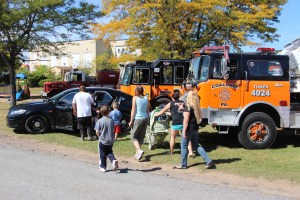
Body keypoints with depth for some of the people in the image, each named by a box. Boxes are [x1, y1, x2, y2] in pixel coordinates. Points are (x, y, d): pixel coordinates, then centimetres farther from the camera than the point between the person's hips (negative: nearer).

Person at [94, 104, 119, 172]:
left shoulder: (99, 121, -12)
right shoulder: (111, 120, -5)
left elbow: (97, 132, -13)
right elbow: (113, 130, 3)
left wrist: (100, 136, 6)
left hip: (102, 141, -3)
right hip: (110, 141, 3)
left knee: (102, 155, 10)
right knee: (109, 152, 21)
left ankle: (102, 167, 17)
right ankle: (113, 160, -4)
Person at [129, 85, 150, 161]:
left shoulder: (135, 98, -8)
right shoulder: (146, 98, 6)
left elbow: (133, 110, -9)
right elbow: (147, 110, 10)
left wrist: (131, 121, -5)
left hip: (137, 119, -5)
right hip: (145, 118, 5)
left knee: (134, 136, 6)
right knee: (141, 137, 13)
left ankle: (139, 150, -15)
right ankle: (137, 153, 20)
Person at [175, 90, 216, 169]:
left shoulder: (188, 106, -16)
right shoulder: (196, 106, 7)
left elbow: (186, 120, -19)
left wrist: (184, 131, -16)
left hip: (189, 128, -8)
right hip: (195, 128, 8)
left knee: (184, 146, 5)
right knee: (196, 145, 15)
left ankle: (183, 165, 12)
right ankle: (209, 161, 9)